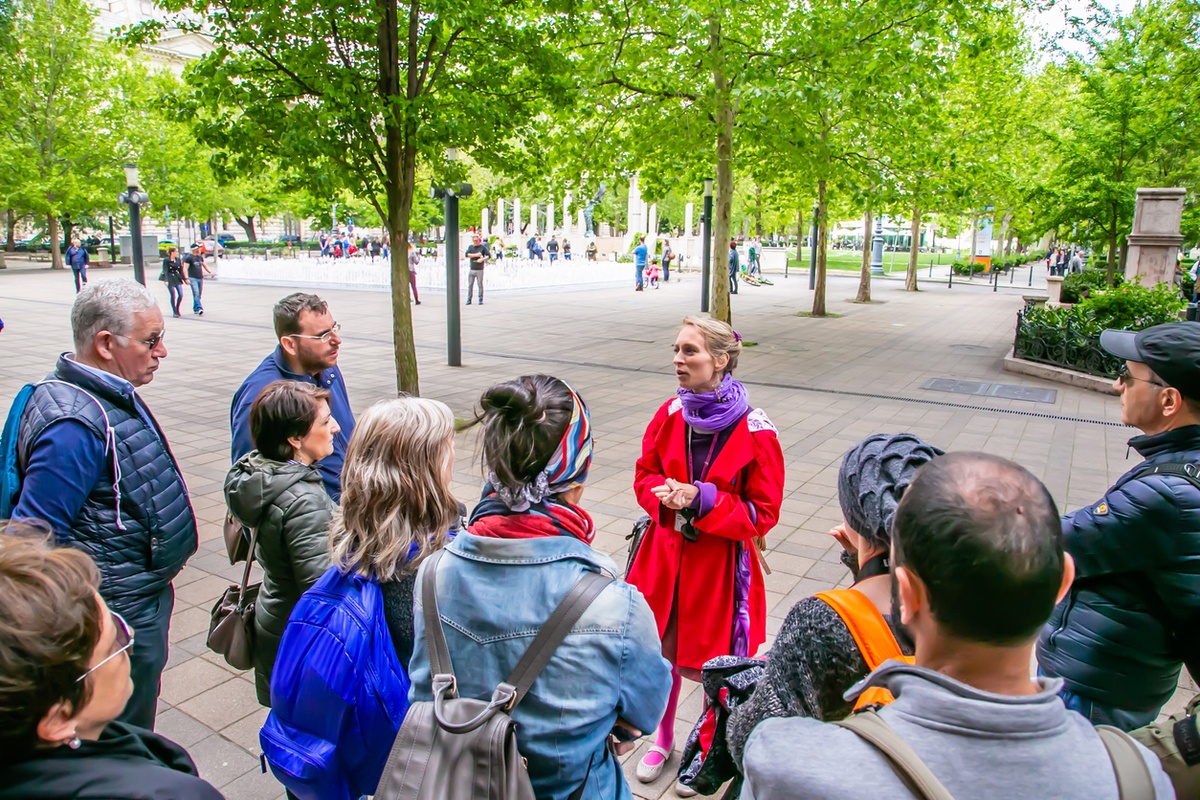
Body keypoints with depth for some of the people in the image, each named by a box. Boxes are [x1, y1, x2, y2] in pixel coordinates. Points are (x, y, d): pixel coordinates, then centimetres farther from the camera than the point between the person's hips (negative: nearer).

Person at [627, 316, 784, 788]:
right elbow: (645, 475, 9)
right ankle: (662, 739, 43)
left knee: (714, 662, 10)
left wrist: (702, 500, -23)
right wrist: (663, 494, -14)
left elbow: (764, 512, -12)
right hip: (664, 555, 4)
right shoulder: (670, 415, -3)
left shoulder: (755, 432, -17)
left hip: (720, 565, -4)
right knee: (662, 652, 17)